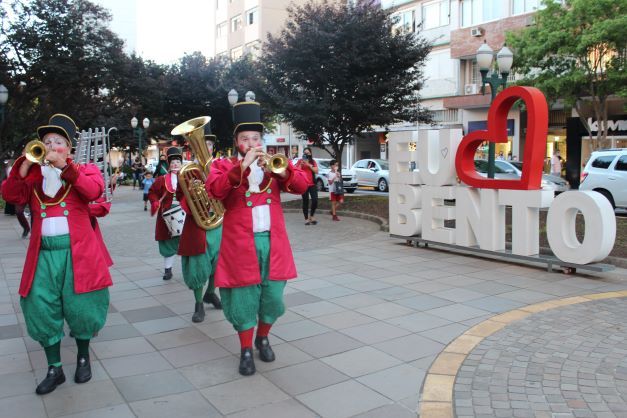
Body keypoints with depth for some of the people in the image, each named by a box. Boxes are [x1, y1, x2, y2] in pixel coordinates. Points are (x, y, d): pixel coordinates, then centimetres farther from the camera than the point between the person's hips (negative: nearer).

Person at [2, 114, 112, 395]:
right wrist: (27, 163, -10)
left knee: (79, 306, 2)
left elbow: (94, 191, -16)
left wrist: (64, 166, -18)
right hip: (44, 252, 3)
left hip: (77, 251, -3)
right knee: (42, 309, 2)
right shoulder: (34, 174, 14)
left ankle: (83, 358, 25)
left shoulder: (85, 170, 6)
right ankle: (54, 369, 17)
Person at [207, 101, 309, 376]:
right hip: (241, 244, -3)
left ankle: (263, 339, 32)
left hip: (273, 241, 3)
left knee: (273, 296, 10)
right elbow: (215, 190, -18)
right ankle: (246, 351, 17)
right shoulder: (223, 166, 3)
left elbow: (302, 186, -2)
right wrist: (242, 166, -26)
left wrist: (282, 171, -20)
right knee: (244, 298, 3)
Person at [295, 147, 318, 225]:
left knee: (315, 200, -8)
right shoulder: (300, 161, 4)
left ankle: (311, 216, 14)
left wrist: (309, 165, -11)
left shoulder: (313, 161, 10)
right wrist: (301, 164, -15)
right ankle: (306, 218, 9)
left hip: (312, 184, 2)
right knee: (305, 201, -1)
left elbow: (316, 171, -2)